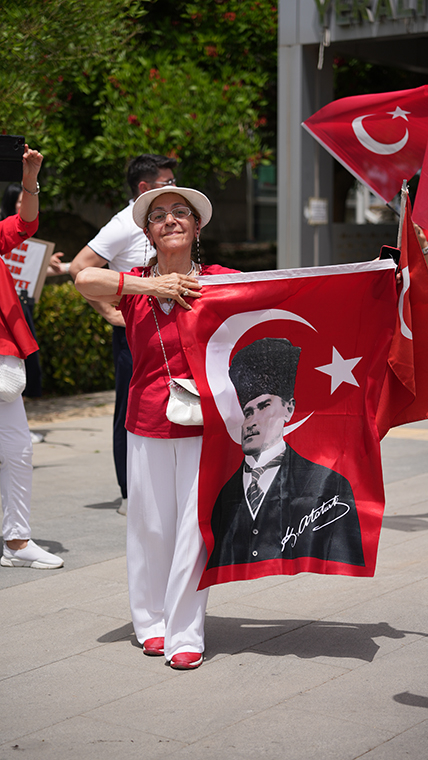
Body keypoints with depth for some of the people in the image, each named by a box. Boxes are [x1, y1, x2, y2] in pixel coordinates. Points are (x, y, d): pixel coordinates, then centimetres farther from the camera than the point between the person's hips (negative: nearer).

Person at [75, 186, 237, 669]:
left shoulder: (218, 281, 2)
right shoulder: (135, 286, 1)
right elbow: (85, 279, -19)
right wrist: (153, 287, -18)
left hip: (203, 420, -1)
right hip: (147, 421, 1)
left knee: (195, 525, -2)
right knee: (151, 525, 7)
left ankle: (184, 634, 8)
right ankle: (151, 623, 25)